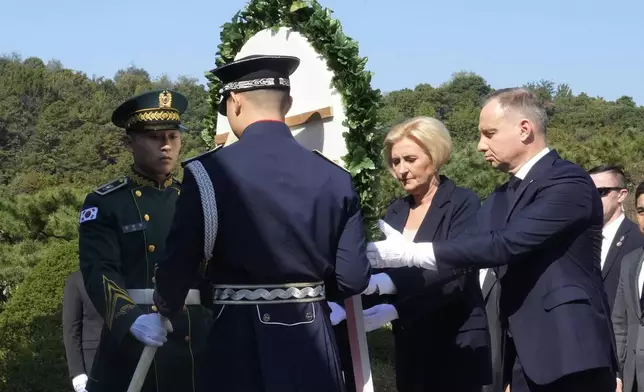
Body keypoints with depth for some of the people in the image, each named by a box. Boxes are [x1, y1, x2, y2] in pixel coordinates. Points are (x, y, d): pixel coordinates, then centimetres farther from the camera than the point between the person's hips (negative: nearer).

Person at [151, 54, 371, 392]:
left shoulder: (209, 172, -9)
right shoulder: (335, 178, -2)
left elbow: (178, 263, -7)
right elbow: (352, 278, -1)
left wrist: (163, 313, 14)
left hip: (240, 338, -2)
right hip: (312, 340, 2)